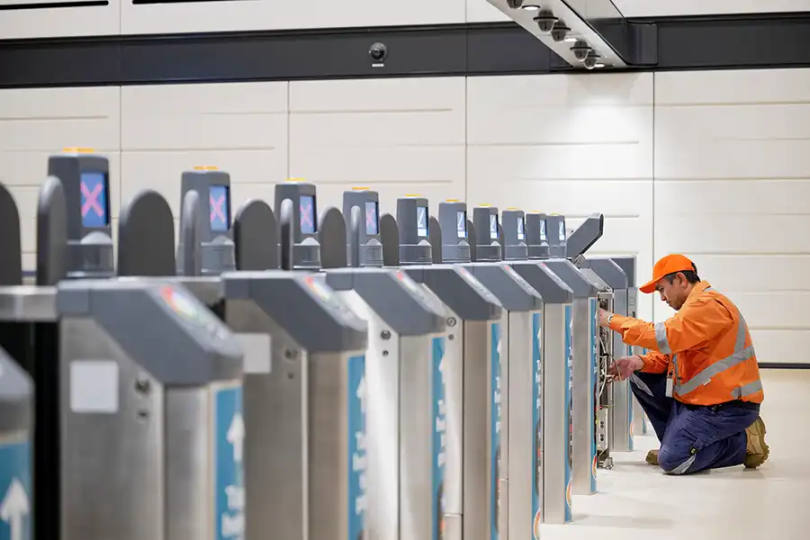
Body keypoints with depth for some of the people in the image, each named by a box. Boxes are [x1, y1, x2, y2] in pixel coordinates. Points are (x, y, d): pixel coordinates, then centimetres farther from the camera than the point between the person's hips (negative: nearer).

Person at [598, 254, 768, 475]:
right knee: (639, 377, 5)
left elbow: (665, 337, -29)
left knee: (673, 461, -20)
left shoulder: (707, 305, -18)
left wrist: (612, 320, -22)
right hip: (699, 397, 10)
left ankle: (744, 442, -3)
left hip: (729, 406, -10)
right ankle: (676, 440, 9)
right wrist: (640, 362, -5)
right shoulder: (696, 303, 16)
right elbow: (670, 351, 15)